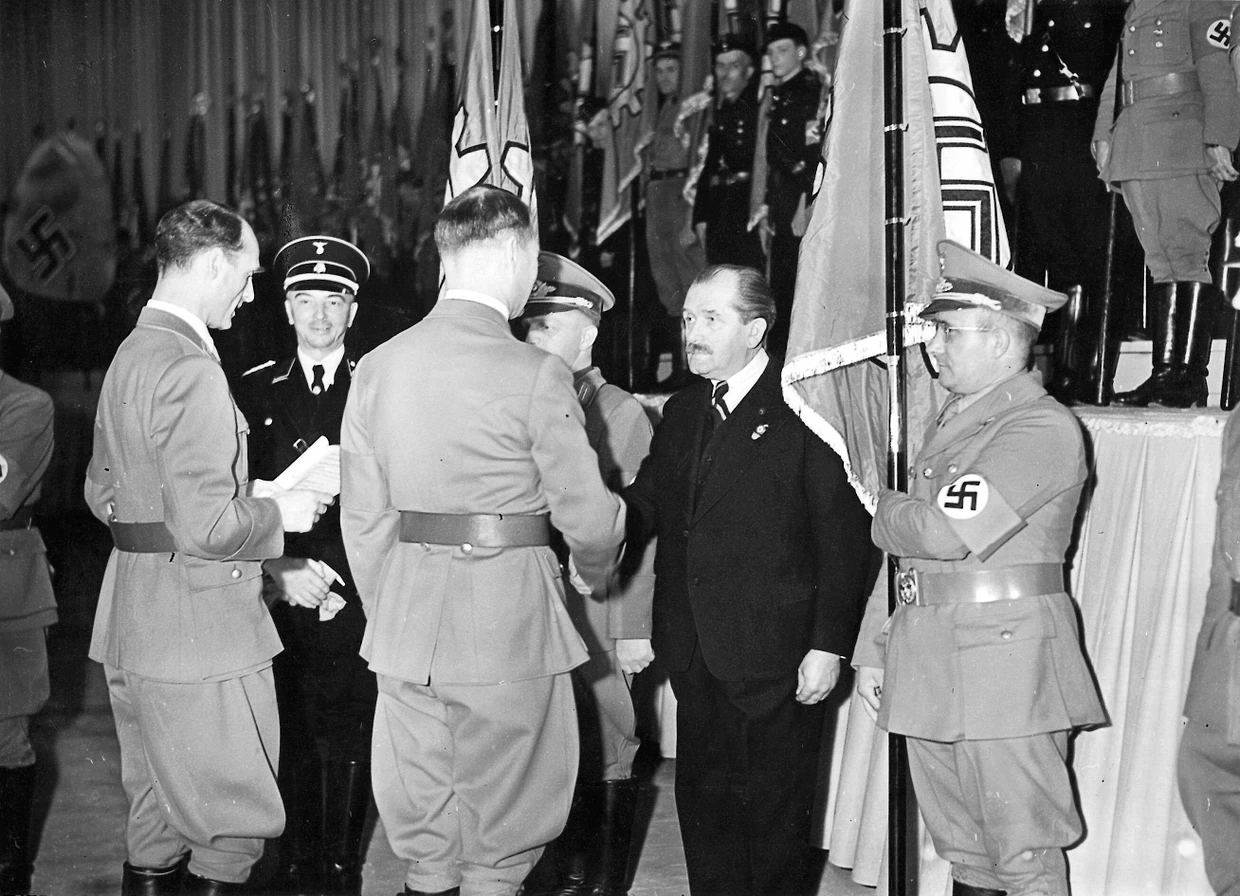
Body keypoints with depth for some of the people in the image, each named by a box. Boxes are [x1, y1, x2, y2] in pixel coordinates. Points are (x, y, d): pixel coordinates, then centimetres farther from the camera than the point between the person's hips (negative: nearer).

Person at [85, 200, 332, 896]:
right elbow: (205, 526, -25)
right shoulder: (191, 370, -19)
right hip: (198, 630, -10)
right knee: (237, 823, -2)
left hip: (133, 629, 10)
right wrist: (277, 513, -6)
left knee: (158, 818, 18)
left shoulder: (131, 355, 13)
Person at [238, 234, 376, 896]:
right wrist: (278, 568, -8)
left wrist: (344, 584, -7)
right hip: (279, 595, 1)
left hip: (356, 599, -1)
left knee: (349, 743, 2)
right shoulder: (256, 390, 9)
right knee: (290, 741, 3)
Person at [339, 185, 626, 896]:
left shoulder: (378, 366, 3)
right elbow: (588, 513, -9)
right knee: (503, 838, 8)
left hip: (404, 623, 5)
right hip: (509, 613, -5)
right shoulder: (536, 374, -12)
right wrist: (595, 569, 13)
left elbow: (364, 518, 6)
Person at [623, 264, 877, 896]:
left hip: (775, 661, -6)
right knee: (701, 802, 13)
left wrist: (829, 646, -14)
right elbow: (647, 505, 12)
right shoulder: (682, 411, 13)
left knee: (774, 814, 5)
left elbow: (846, 537, -11)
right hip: (696, 655, 7)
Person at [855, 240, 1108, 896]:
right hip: (929, 669, 8)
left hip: (1005, 666, -8)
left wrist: (884, 511, -2)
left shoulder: (1044, 429, -12)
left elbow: (946, 530, -21)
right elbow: (902, 549, 19)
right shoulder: (950, 422, 18)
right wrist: (873, 649, 14)